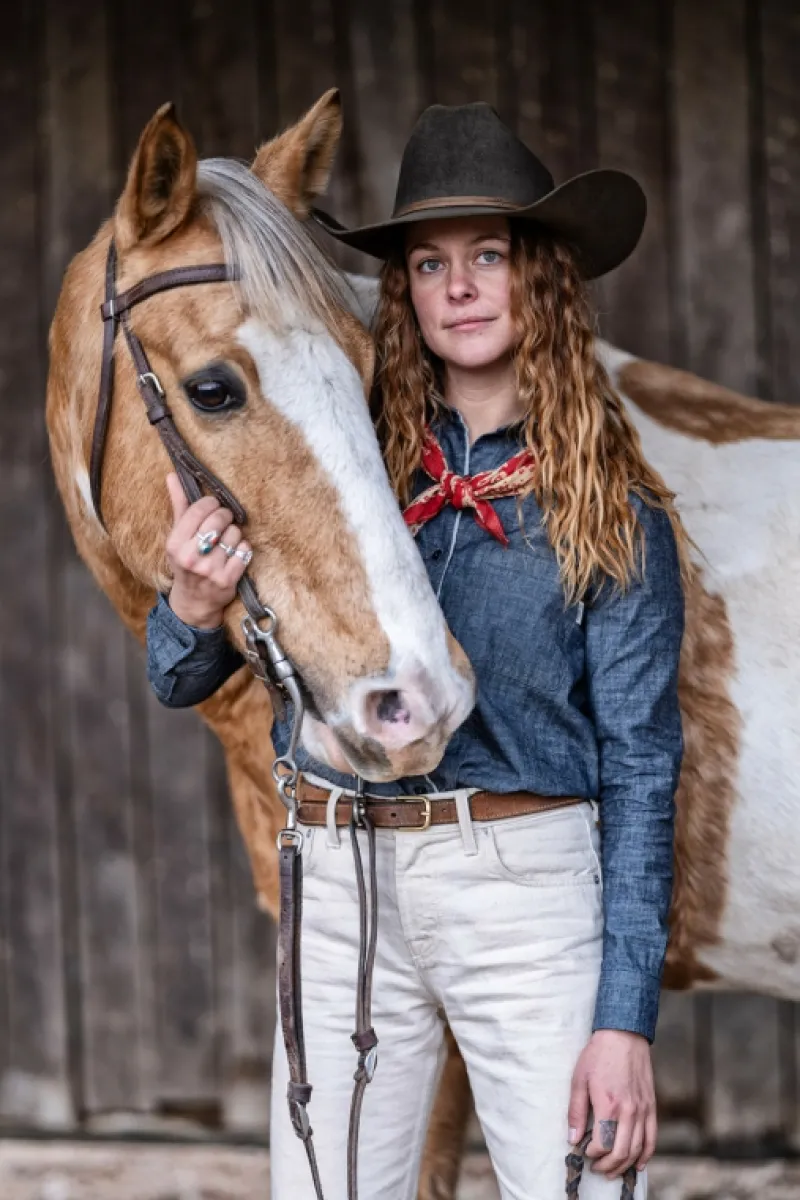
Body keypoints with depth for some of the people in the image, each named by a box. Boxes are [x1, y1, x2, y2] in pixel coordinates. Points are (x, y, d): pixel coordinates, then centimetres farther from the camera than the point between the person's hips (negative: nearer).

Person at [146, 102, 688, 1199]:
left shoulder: (613, 513, 0)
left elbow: (640, 765, -3)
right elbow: (182, 685, 9)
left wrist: (626, 1019, -9)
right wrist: (195, 609, -16)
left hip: (529, 883, -2)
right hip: (343, 887, 3)